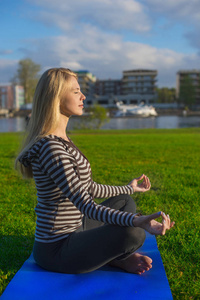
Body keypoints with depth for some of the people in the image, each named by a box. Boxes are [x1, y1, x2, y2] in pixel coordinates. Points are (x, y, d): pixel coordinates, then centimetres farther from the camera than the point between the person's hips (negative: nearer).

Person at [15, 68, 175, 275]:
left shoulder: (61, 141, 7)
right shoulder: (50, 147, -25)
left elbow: (88, 188, 15)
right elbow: (85, 205, -32)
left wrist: (128, 188, 28)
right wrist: (137, 221, -44)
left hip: (73, 231, 10)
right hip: (55, 251, -10)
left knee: (125, 202, 19)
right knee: (133, 233, -27)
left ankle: (114, 255, 2)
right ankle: (117, 258, 4)